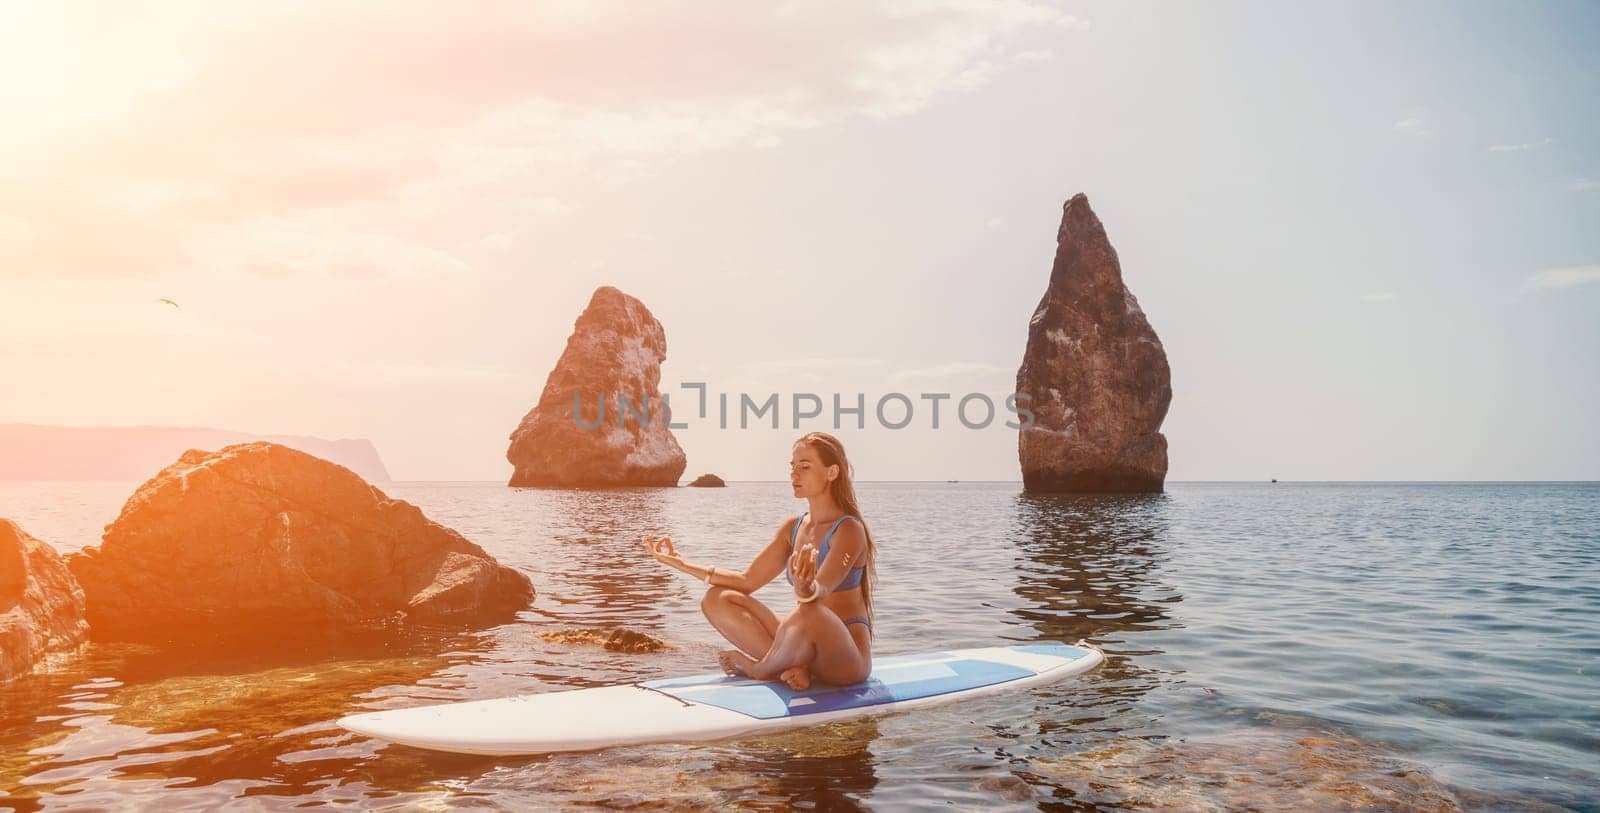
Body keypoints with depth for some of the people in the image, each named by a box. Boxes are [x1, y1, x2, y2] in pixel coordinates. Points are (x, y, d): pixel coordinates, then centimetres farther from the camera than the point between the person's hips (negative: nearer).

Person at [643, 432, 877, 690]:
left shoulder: (849, 530, -13)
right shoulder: (793, 527, 9)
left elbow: (820, 592, -30)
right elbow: (748, 581, 10)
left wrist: (805, 588, -54)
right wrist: (682, 564, 3)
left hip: (848, 658, -7)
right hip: (805, 645, 7)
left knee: (809, 612, -40)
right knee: (717, 600, -3)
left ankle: (760, 670, -10)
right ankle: (792, 666, -15)